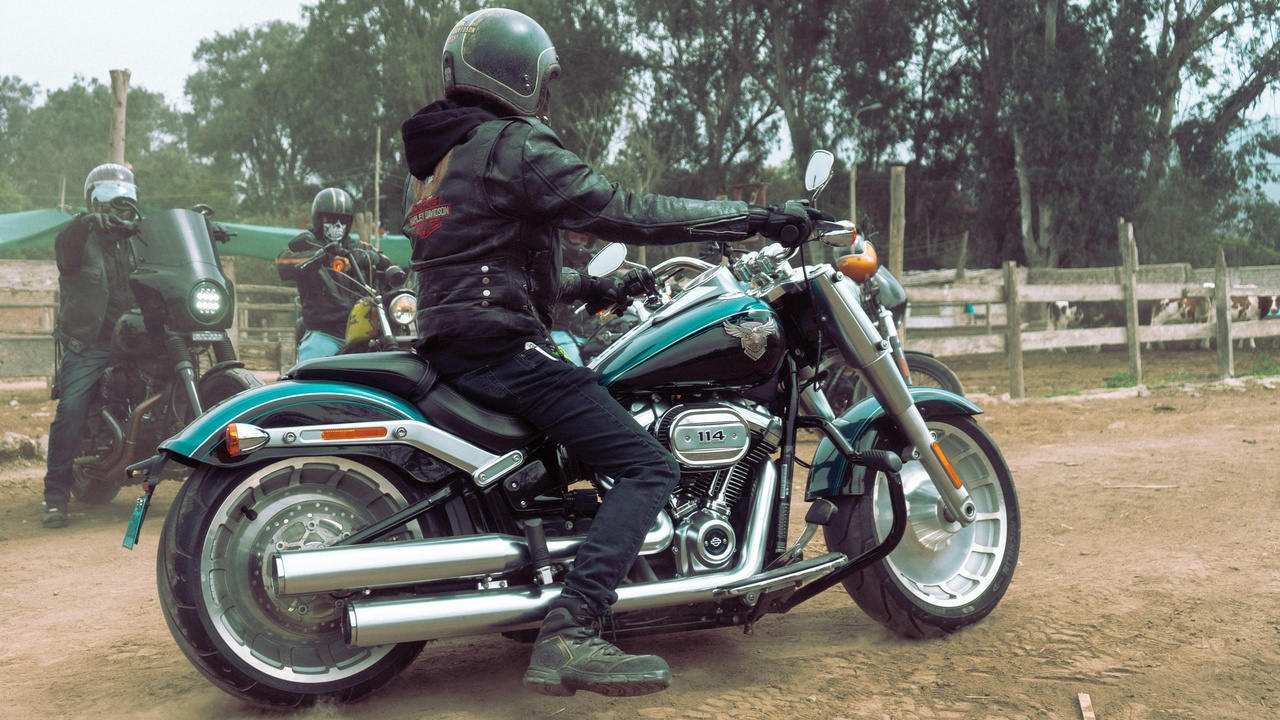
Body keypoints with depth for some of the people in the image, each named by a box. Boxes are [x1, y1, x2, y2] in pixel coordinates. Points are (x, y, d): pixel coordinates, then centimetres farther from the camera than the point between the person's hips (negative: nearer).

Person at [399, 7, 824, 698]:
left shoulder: (431, 158, 21)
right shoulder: (512, 145, -10)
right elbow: (623, 211, -17)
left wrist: (589, 287, 25)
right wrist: (753, 216, -12)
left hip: (450, 343, 10)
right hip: (502, 344, -10)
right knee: (648, 466, -15)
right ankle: (568, 636, -25)